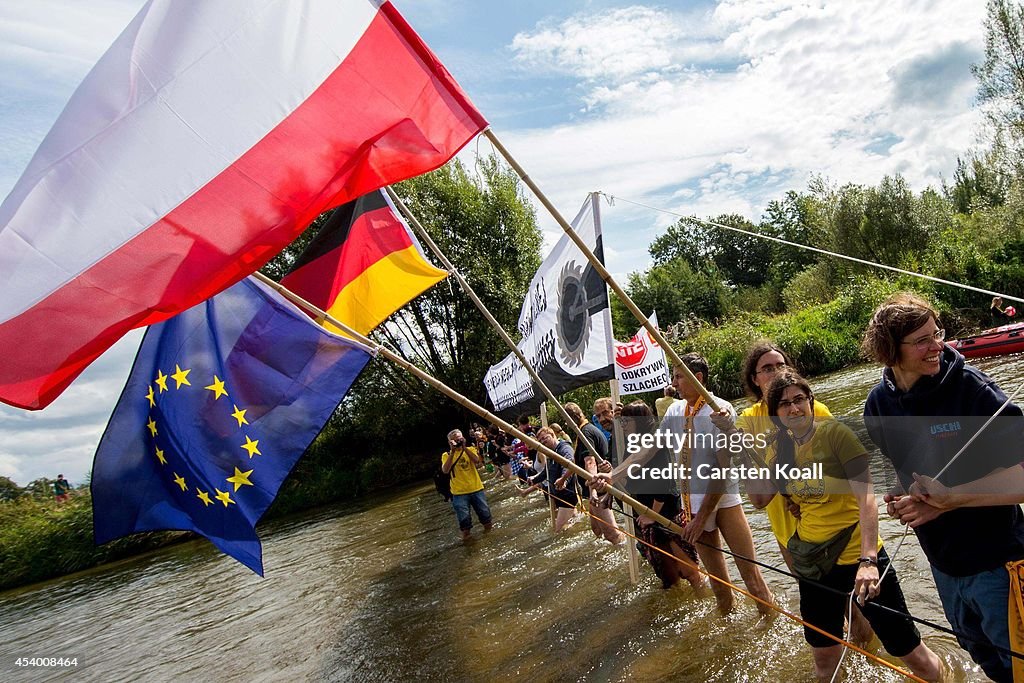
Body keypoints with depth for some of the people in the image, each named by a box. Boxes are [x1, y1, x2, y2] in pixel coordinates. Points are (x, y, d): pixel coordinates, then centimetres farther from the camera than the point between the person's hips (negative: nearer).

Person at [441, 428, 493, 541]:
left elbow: (477, 460, -17)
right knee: (463, 517, 2)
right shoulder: (446, 455, 0)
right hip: (459, 492, -1)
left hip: (476, 489, 2)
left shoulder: (470, 450, 4)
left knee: (484, 512, 12)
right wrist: (452, 452, -21)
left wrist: (464, 448, -20)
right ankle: (466, 533, 25)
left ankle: (488, 528, 36)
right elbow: (445, 470, -18)